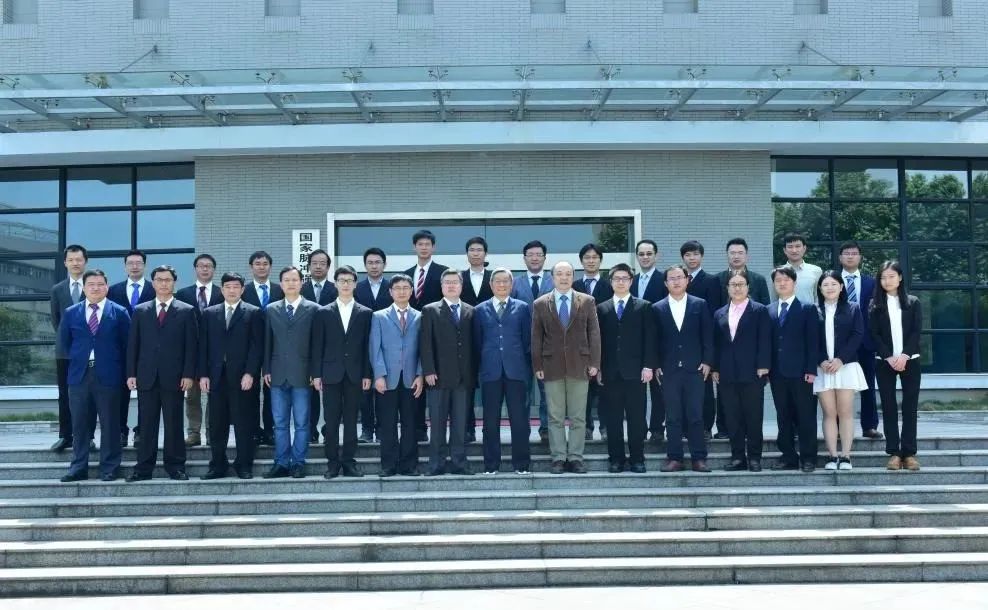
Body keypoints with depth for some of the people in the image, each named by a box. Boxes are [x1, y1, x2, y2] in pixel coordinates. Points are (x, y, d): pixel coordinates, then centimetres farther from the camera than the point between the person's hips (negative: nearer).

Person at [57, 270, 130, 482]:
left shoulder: (119, 313, 1)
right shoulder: (70, 313, 8)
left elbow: (127, 344, 5)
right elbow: (64, 343, 16)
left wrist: (116, 366, 4)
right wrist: (77, 360, 12)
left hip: (108, 375, -2)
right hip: (79, 375, 2)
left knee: (109, 424, 2)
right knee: (79, 424, 6)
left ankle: (109, 468, 8)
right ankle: (78, 468, 12)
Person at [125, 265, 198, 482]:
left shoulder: (187, 311, 4)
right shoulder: (140, 311, 11)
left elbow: (191, 346, 1)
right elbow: (132, 344, 9)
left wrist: (188, 374, -7)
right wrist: (131, 373, 1)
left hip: (174, 378, -2)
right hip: (146, 377, 2)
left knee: (174, 424, 3)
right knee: (146, 425, 4)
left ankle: (175, 466, 10)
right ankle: (144, 467, 10)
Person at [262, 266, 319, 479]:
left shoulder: (313, 309, 1)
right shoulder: (271, 310, 10)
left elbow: (316, 343, -1)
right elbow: (267, 342, 10)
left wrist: (315, 373, -5)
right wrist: (266, 370, 3)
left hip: (302, 374, -3)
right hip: (278, 374, 3)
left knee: (301, 423, 2)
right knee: (280, 423, 7)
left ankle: (298, 463, 9)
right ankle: (281, 463, 13)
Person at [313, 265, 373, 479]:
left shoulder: (365, 313, 6)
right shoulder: (323, 313, 5)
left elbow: (367, 346, 4)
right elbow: (317, 346, 4)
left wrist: (367, 374, -2)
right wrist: (316, 374, -2)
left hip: (355, 375, 0)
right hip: (331, 374, 0)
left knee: (351, 420, 4)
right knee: (332, 421, 1)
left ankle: (349, 462, 10)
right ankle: (333, 462, 8)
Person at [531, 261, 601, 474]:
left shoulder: (587, 301, 6)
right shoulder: (540, 304, 6)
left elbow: (594, 333, 4)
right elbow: (536, 338, 6)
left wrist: (594, 362, -2)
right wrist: (537, 366, -1)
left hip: (579, 365, 0)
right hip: (552, 366, 0)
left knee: (578, 416, 3)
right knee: (555, 417, 2)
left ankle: (576, 457, 9)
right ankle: (558, 457, 8)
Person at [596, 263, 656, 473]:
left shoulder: (644, 307, 6)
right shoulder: (601, 309, 11)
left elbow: (649, 338, 1)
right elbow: (598, 340, 9)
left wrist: (648, 365, -7)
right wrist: (598, 368, 1)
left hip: (635, 371, -2)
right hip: (610, 372, 2)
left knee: (637, 417, 1)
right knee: (612, 418, 3)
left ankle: (637, 458, 7)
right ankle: (616, 458, 9)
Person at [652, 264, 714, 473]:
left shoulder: (700, 305, 6)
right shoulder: (658, 308, 6)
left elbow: (707, 335, 5)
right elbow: (655, 339, 7)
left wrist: (707, 361, -2)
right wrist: (656, 365, 0)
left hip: (694, 368, -1)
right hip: (668, 370, 1)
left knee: (696, 415, 1)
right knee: (672, 417, 3)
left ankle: (699, 457, 7)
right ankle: (674, 458, 8)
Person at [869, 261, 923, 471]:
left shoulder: (912, 302, 6)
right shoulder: (875, 304, 5)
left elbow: (916, 331, -2)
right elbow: (874, 334, -1)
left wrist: (904, 356, -14)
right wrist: (889, 357, -12)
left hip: (909, 360, 0)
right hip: (885, 362, 0)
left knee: (910, 406, -1)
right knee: (889, 406, 0)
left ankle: (909, 452, 2)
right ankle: (893, 452, 3)